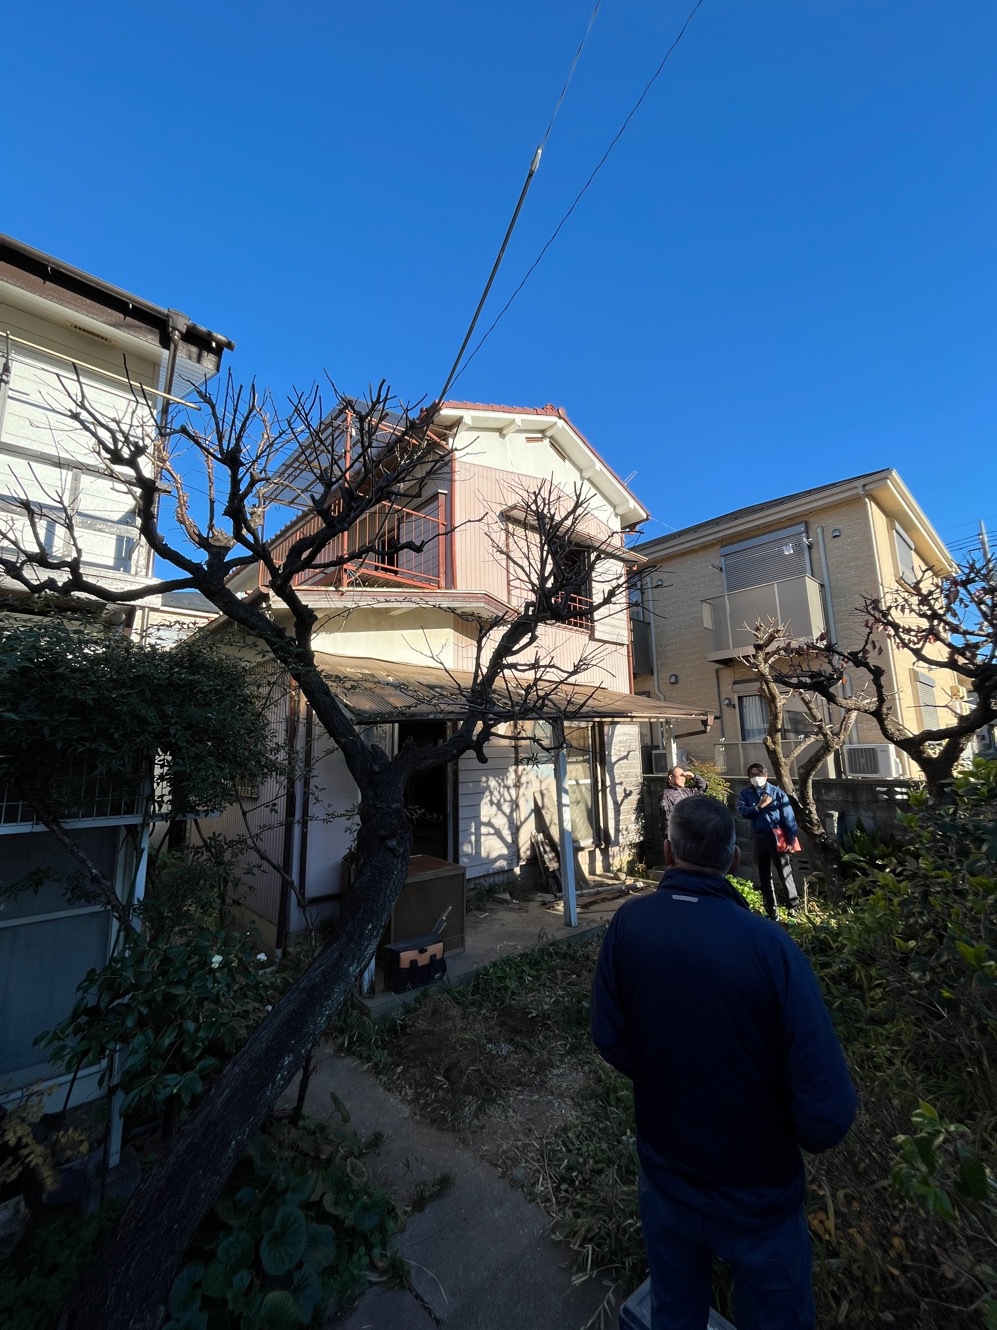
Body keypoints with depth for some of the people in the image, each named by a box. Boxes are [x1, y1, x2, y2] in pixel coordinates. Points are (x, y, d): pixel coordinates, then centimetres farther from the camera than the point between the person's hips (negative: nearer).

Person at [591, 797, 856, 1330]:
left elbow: (609, 1040, -11)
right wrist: (801, 1132, -2)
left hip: (664, 1180, 2)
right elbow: (827, 1112, -25)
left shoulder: (629, 922, -21)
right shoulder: (770, 946, -30)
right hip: (758, 1197, -2)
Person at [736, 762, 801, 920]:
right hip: (759, 838, 3)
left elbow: (788, 817, -6)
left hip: (777, 837, -3)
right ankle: (771, 910, 23)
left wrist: (791, 839, -11)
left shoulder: (777, 792, -4)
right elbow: (742, 811, -11)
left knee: (785, 873, 3)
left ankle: (794, 906, 19)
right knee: (764, 876, 11)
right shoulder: (745, 793, 3)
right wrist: (759, 806, -20)